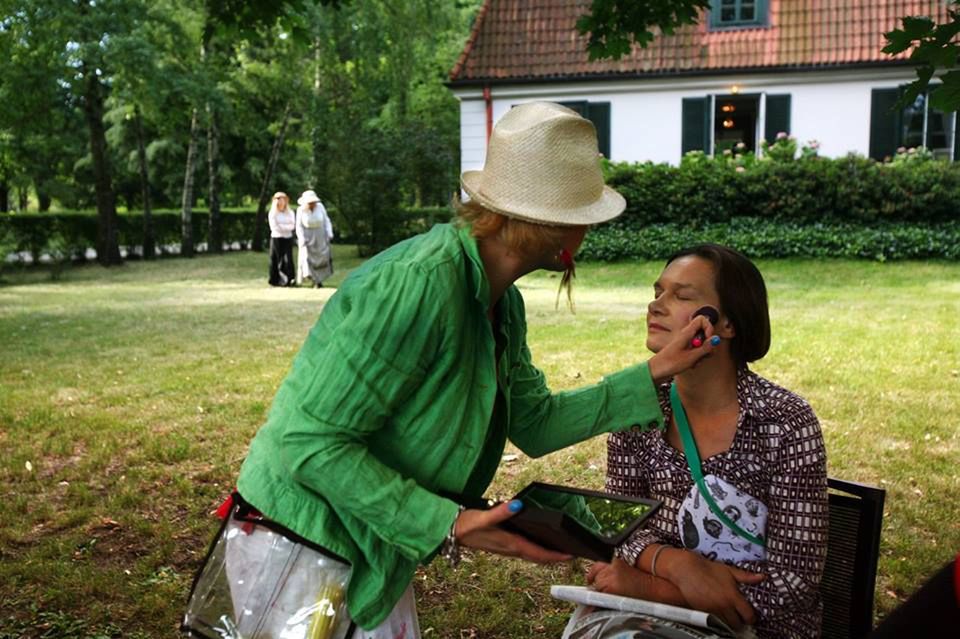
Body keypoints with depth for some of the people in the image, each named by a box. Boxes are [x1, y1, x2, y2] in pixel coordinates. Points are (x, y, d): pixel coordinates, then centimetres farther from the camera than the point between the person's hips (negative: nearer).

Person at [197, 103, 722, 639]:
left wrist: (654, 374, 4)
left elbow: (536, 424, 8)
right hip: (305, 545, -8)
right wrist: (445, 527, -29)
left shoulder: (501, 303, -1)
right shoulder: (418, 284, -30)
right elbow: (311, 443, -29)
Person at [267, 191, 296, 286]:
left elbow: (292, 226, 0)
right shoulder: (272, 214, 2)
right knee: (278, 260, -1)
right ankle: (275, 280, 3)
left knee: (288, 259, -6)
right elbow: (274, 227, -8)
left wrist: (281, 226, -11)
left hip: (288, 238, 2)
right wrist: (286, 227, -6)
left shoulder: (290, 213, 11)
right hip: (277, 238, -2)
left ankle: (289, 279, -9)